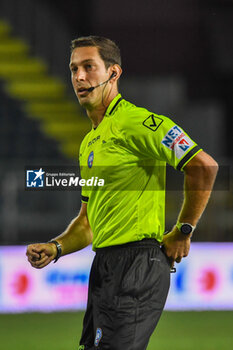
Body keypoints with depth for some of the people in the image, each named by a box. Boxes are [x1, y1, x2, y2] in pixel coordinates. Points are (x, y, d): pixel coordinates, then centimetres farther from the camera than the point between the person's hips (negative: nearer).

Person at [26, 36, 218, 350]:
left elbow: (204, 166, -20)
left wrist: (183, 232, -12)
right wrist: (56, 248, 6)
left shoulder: (134, 122, -11)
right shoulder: (89, 142, 20)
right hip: (104, 265, 10)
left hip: (137, 263, -10)